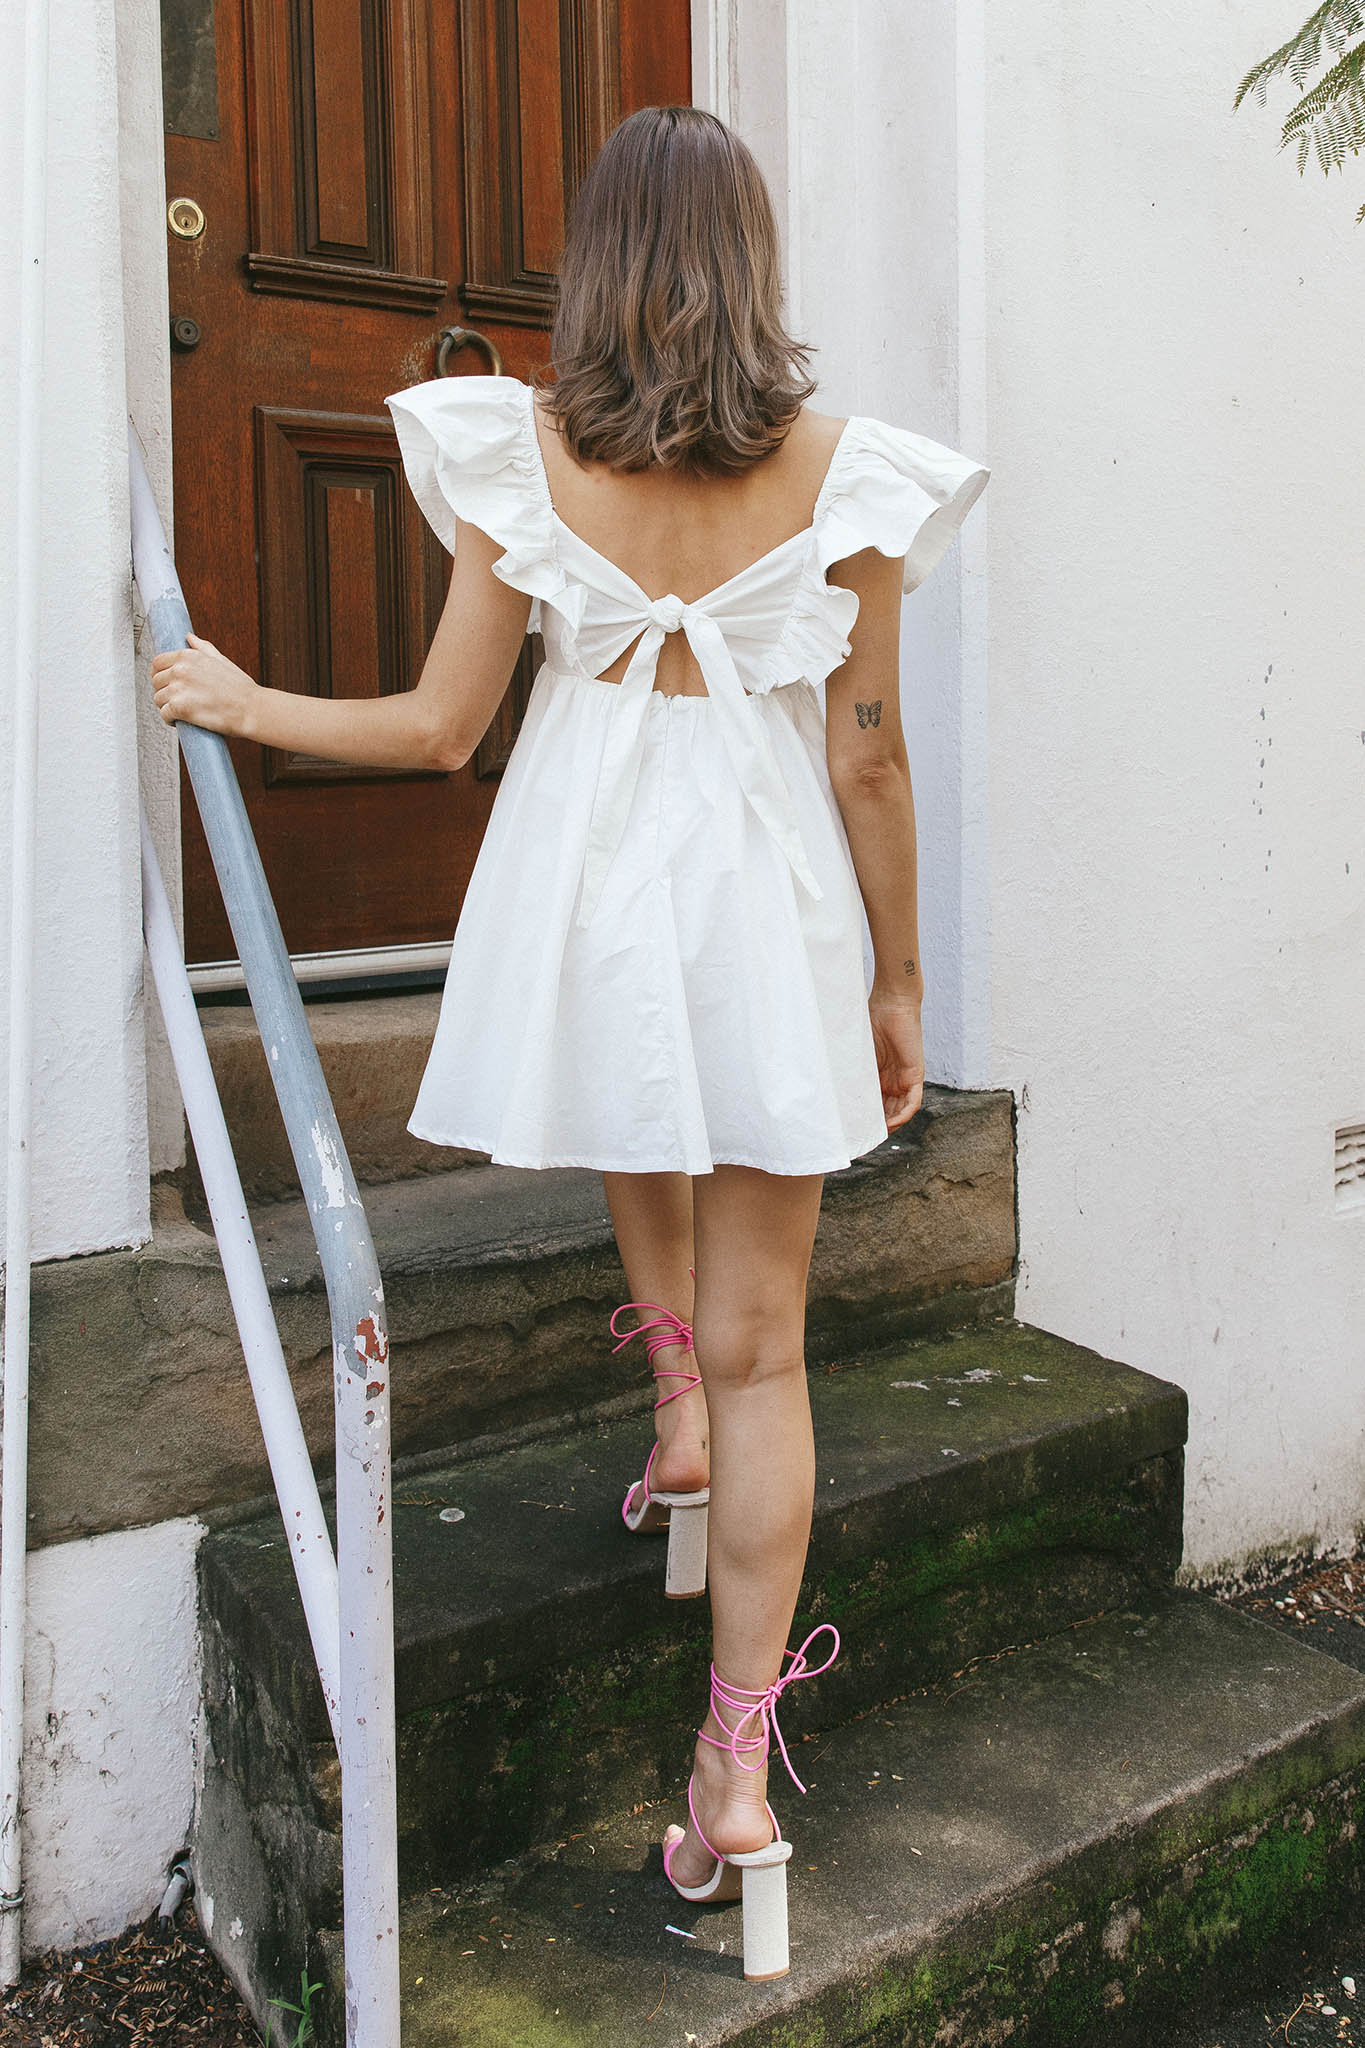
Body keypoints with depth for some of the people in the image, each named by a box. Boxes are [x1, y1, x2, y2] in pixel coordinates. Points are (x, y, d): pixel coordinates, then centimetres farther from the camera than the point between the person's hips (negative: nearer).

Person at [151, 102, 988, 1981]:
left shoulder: (518, 448, -2)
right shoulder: (839, 471, -2)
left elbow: (438, 728, -1)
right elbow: (870, 762, -2)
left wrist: (244, 704, 15)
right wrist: (900, 980, 9)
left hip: (583, 878, 1)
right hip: (767, 899, 0)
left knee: (636, 1117, 39)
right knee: (765, 1347, 7)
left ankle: (671, 1402, 32)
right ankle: (740, 1771, 14)